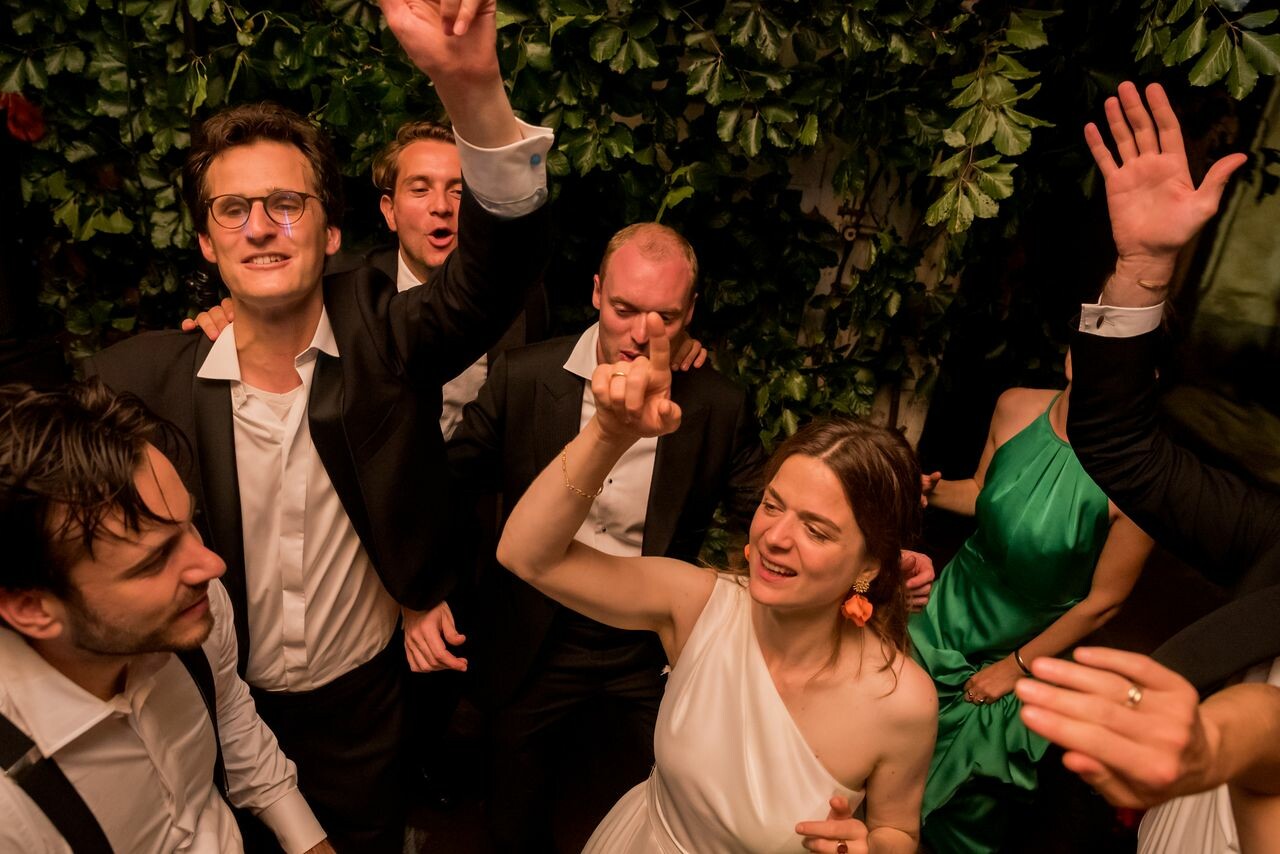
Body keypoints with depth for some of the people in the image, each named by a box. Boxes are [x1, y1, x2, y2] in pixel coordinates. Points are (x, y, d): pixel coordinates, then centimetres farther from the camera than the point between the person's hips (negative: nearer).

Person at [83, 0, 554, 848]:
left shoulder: (382, 336, -18)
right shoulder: (139, 378, -17)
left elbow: (501, 266, -34)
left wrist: (474, 87, -50)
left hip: (365, 691, 0)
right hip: (221, 705, 1)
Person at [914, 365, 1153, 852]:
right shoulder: (1015, 407, -16)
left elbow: (1104, 601, -16)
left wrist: (1016, 666, -8)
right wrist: (933, 490, -17)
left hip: (1027, 648, -3)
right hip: (951, 612, 4)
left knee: (968, 800, 17)